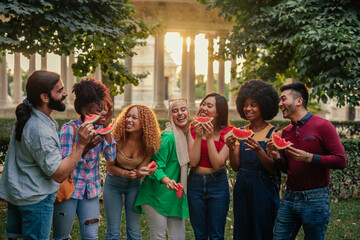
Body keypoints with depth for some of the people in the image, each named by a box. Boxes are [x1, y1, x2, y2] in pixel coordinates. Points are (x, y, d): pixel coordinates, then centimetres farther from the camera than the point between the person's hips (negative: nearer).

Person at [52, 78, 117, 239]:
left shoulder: (99, 129, 0)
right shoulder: (69, 129, -15)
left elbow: (111, 157, -8)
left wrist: (106, 128, -15)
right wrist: (85, 148, -33)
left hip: (91, 191, 5)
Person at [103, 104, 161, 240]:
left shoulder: (148, 143, -16)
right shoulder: (118, 138, -20)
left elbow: (142, 168, -10)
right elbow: (109, 166, -11)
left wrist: (140, 172, -34)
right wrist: (125, 173, -29)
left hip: (134, 185, 1)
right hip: (113, 183, -1)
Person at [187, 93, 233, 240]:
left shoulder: (227, 133, -8)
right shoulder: (193, 129, -1)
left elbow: (218, 164, -16)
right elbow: (193, 161, -10)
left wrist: (209, 138, -21)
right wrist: (198, 137, -18)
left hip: (217, 184, -2)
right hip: (195, 183, 2)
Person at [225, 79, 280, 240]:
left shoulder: (273, 133, -7)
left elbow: (272, 168, -12)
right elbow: (235, 167, 3)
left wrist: (258, 150, -29)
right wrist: (231, 149, -15)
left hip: (263, 190, -4)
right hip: (242, 189, 5)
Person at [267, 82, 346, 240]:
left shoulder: (322, 126, -8)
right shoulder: (286, 132, 10)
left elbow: (341, 160, -13)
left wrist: (308, 157, -20)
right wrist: (277, 156, -3)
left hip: (315, 199, -5)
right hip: (289, 197, 6)